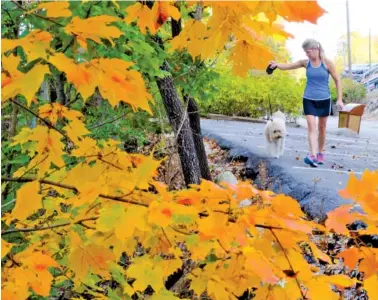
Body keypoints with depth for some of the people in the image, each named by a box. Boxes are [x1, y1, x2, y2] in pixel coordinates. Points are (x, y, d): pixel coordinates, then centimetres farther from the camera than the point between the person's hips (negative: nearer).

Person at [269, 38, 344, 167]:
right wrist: (276, 65, -24)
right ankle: (313, 155, -21)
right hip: (309, 99, 1)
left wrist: (339, 99, -7)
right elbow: (288, 66, -3)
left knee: (322, 127, 11)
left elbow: (337, 80, -2)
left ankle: (320, 153, 27)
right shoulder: (305, 63, 0)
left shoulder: (327, 63, -7)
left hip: (324, 99, -1)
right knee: (311, 126, -13)